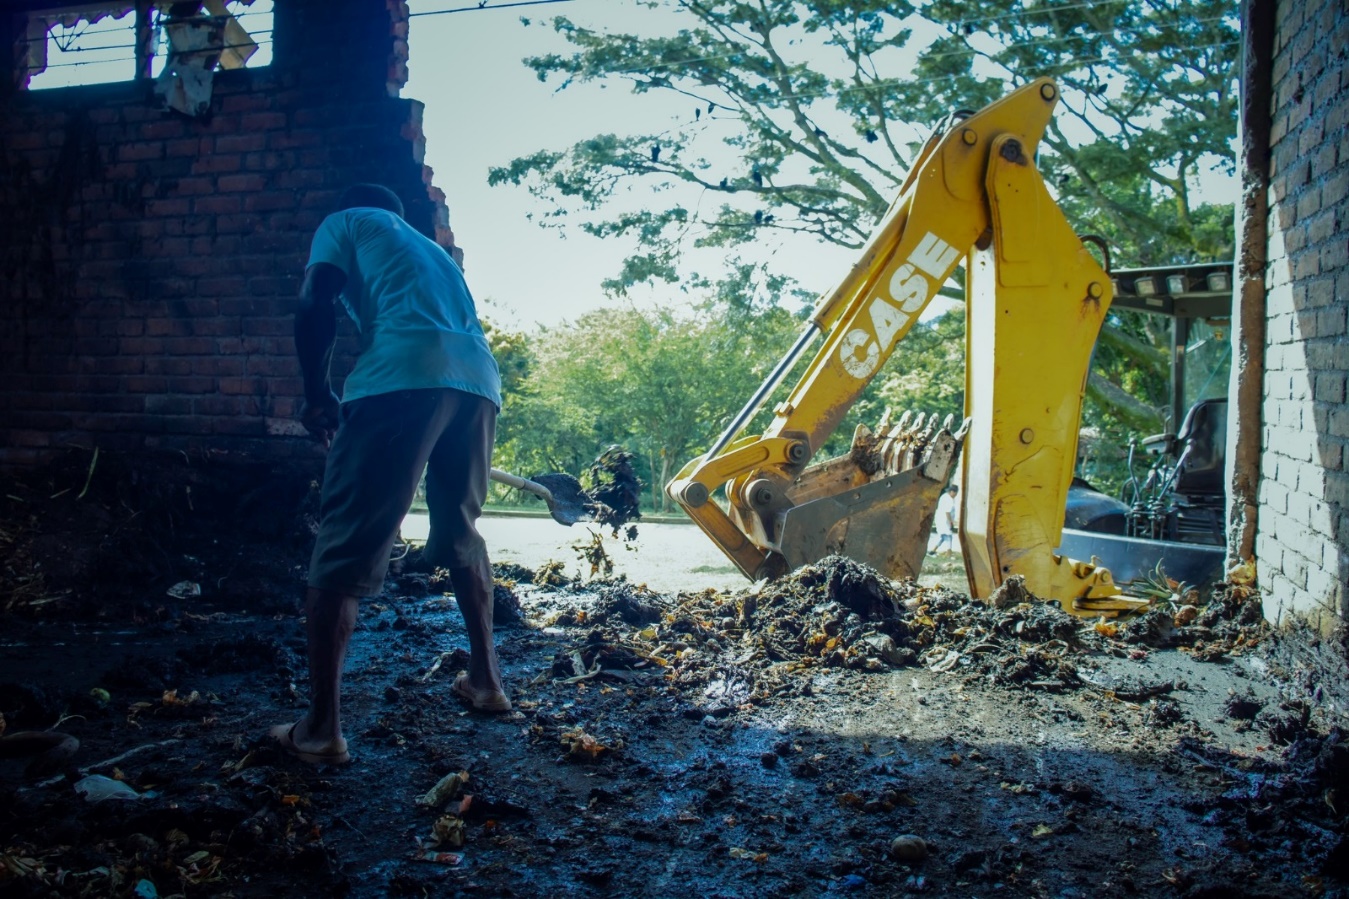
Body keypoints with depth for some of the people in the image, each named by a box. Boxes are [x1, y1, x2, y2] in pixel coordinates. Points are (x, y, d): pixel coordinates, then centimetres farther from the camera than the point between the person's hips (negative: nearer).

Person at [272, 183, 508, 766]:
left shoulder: (345, 222, 23)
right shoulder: (431, 247, 40)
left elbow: (315, 308, 6)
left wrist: (316, 394, 16)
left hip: (402, 377, -6)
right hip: (479, 382, 6)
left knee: (344, 549, -2)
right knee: (461, 534, 24)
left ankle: (321, 728, -3)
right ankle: (485, 680, 29)